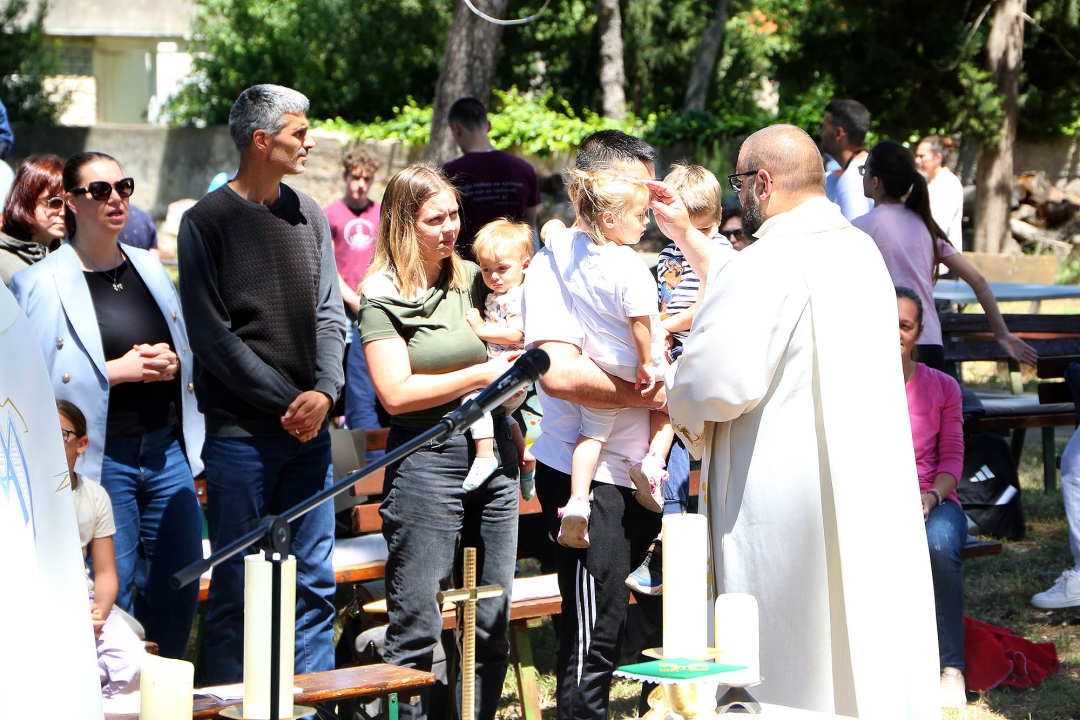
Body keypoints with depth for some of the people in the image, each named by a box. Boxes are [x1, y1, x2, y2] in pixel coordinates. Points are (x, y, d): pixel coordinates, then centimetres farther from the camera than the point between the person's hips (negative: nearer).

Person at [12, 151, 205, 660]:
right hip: (99, 459, -5)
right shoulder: (40, 282, -4)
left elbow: (191, 347, 21)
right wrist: (116, 370, -16)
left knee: (180, 584, 7)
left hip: (167, 446, 5)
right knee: (113, 594, -5)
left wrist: (172, 362, -2)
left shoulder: (149, 268, 14)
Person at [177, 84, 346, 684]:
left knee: (315, 583, 8)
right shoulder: (206, 221, -5)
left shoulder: (308, 216, 12)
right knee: (237, 590, -1)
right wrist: (285, 400, -14)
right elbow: (211, 334, -10)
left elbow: (329, 313, 9)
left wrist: (325, 391, -9)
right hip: (240, 433, -5)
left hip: (308, 431, 5)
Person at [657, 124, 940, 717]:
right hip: (874, 485, 8)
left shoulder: (768, 264, -18)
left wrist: (678, 407, -4)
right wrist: (688, 236, 27)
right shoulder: (860, 249, 11)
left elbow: (715, 384, -25)